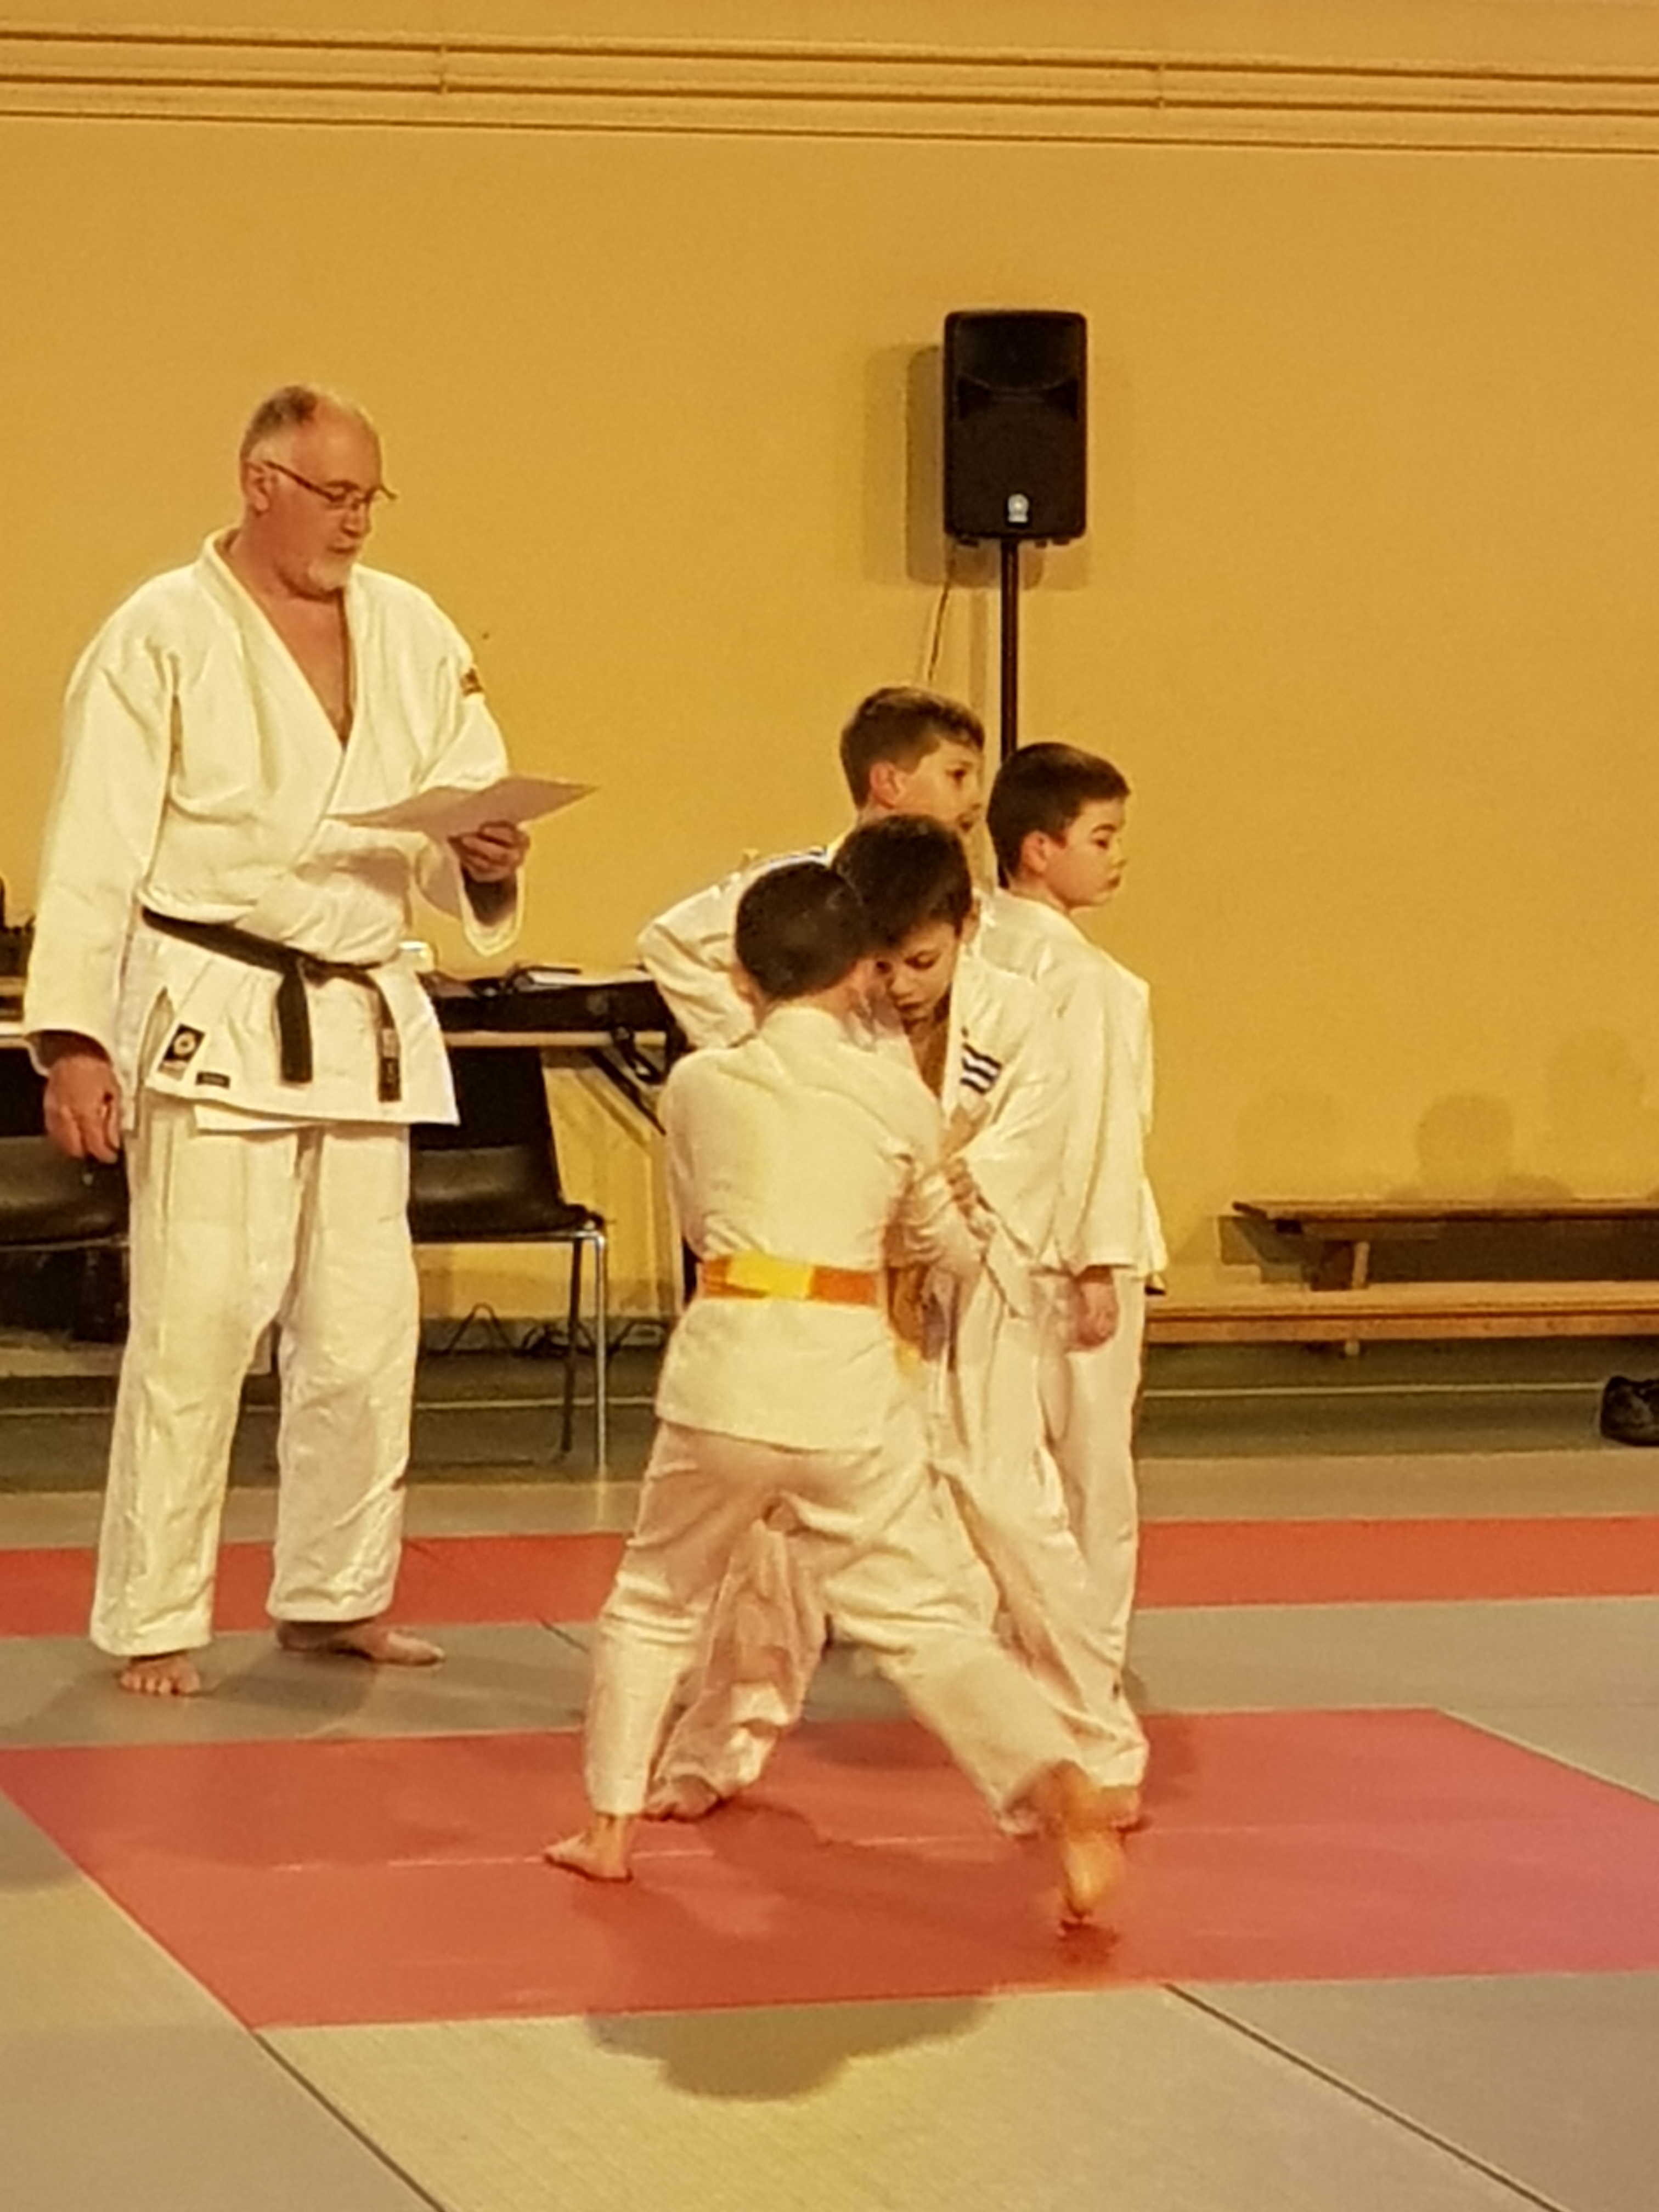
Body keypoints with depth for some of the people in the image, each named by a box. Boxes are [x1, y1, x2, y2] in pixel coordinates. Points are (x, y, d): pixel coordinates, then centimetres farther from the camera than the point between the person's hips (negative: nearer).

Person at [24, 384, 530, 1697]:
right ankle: (155, 1623, 4)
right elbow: (97, 849, -10)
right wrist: (72, 1040, -15)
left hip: (364, 1025, 6)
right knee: (195, 1328, -7)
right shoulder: (164, 636, -7)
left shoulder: (415, 637, 9)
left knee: (366, 1328, 10)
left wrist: (489, 863, -10)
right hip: (215, 1021, -6)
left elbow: (461, 819, 14)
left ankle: (335, 1595, 26)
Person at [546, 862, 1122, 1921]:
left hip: (726, 1374, 0)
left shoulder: (699, 1086, 3)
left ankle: (611, 1825, 25)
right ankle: (1056, 1783, -15)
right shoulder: (898, 1095, 2)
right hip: (849, 1387, 0)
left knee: (658, 1601, 21)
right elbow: (954, 1246, 16)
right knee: (924, 1618, 4)